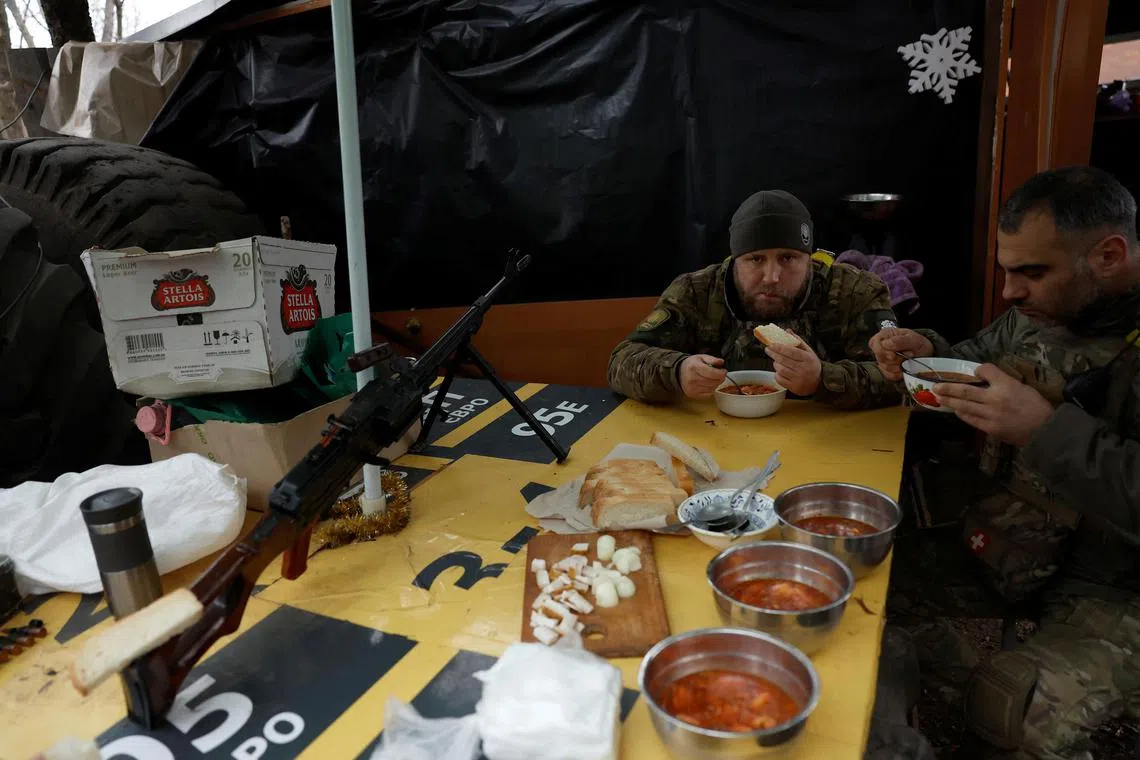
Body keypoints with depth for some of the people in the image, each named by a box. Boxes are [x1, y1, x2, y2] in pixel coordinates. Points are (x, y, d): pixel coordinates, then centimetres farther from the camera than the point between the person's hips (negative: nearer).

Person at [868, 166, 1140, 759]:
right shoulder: (1038, 311, 3)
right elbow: (983, 359, 22)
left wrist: (1046, 427, -30)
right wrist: (930, 353, 1)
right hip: (1005, 555, 7)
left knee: (1010, 709, -28)